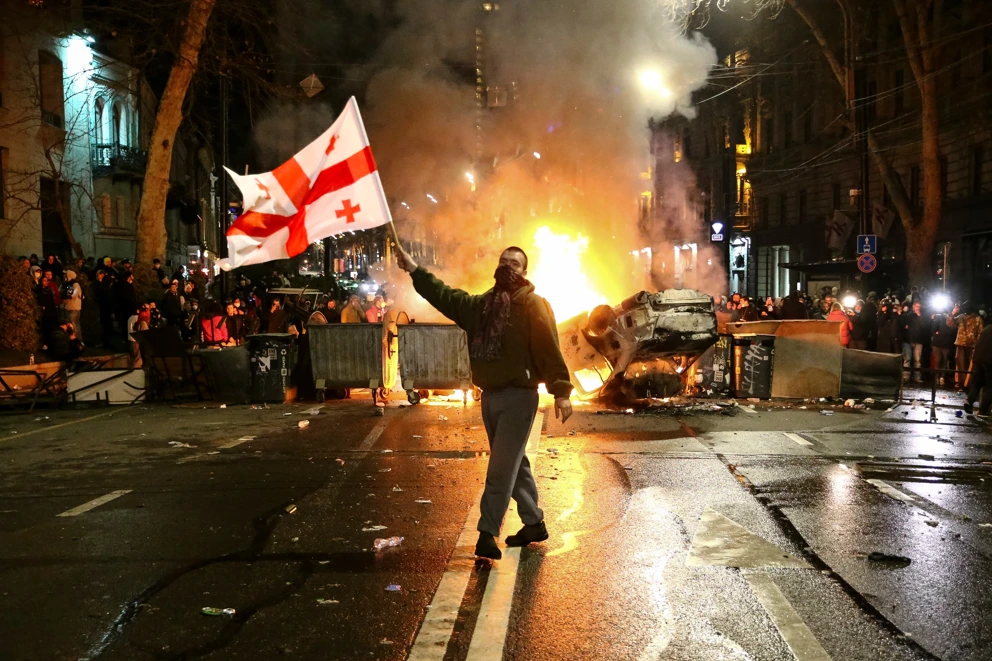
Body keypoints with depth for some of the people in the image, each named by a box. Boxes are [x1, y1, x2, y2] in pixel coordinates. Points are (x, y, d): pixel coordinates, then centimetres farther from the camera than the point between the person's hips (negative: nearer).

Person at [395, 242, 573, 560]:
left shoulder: (533, 304, -8)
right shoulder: (481, 304, 13)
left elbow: (549, 348, -15)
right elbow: (446, 296, 15)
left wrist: (561, 391, -23)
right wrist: (415, 270, 10)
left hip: (518, 396, -7)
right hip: (490, 395, 7)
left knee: (501, 468, -7)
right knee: (514, 464, 16)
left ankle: (487, 533, -4)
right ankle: (534, 523, 28)